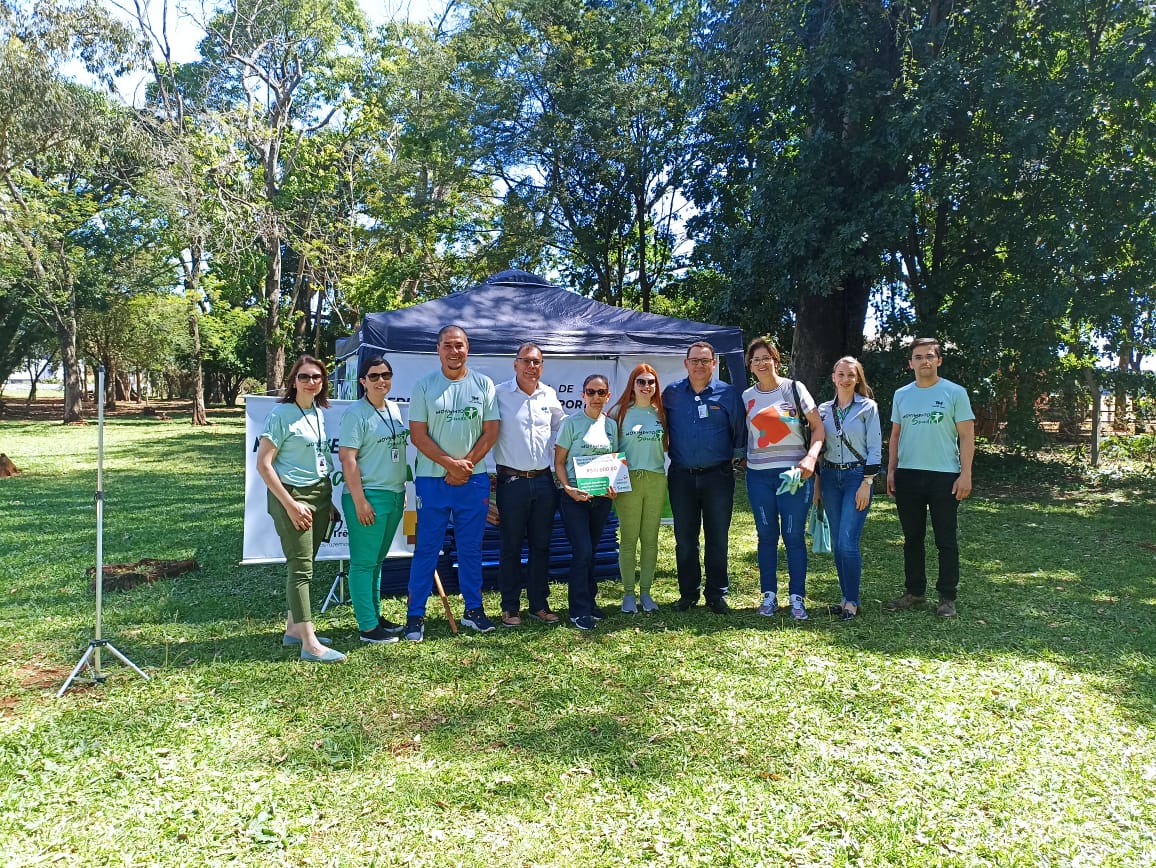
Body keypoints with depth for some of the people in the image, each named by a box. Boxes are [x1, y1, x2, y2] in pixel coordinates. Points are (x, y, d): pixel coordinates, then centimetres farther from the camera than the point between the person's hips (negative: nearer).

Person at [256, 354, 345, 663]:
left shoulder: (319, 414, 9)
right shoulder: (282, 414, -11)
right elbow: (263, 464, -13)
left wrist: (327, 499, 13)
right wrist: (290, 504, -17)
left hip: (320, 495, 7)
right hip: (292, 496, -7)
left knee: (305, 565, 14)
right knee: (300, 567, -6)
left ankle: (293, 628, 27)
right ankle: (310, 645, -5)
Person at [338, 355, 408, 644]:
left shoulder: (394, 409, 12)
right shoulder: (356, 413, -10)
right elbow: (348, 458, -15)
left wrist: (403, 490, 18)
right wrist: (359, 500, -19)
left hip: (394, 495, 8)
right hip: (368, 496, -7)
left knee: (377, 561, 16)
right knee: (364, 562, -1)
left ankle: (374, 615, 26)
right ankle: (367, 627, 5)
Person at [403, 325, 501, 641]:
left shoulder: (483, 385, 4)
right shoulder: (424, 386, 0)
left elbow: (491, 432, 2)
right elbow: (418, 435, -4)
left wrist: (466, 465, -9)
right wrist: (450, 464, -13)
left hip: (474, 479, 2)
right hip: (432, 479, -1)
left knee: (471, 547, 11)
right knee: (426, 549, 2)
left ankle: (473, 609, 23)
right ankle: (415, 615, 10)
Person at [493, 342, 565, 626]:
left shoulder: (550, 395, 7)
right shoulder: (499, 394, -6)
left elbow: (560, 427, 22)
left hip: (544, 480, 4)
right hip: (512, 481, -4)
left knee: (541, 545, 10)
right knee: (511, 546, 4)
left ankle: (539, 604, 21)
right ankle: (510, 607, 15)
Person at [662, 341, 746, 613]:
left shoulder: (728, 393, 1)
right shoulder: (671, 393, 6)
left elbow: (740, 429, 6)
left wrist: (738, 455, -3)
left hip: (718, 475, -1)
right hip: (681, 476, 2)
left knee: (717, 538, 5)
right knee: (684, 539, 7)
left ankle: (717, 594, 16)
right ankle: (688, 593, 20)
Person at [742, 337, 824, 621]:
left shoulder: (794, 388, 0)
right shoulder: (747, 397, 8)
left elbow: (818, 427, -2)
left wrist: (811, 458, -15)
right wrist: (741, 456, 1)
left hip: (794, 472, -3)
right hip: (759, 474, 3)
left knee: (794, 536, -1)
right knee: (766, 536, 8)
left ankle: (797, 599, 8)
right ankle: (769, 595, 17)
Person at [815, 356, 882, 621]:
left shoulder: (868, 407, -2)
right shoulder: (823, 409, 9)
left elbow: (875, 448, -4)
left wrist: (866, 483, -12)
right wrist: (816, 485, 9)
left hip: (857, 476, -4)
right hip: (830, 477, 4)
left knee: (847, 541, -12)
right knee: (836, 543, 5)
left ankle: (852, 601, 0)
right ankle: (847, 597, 17)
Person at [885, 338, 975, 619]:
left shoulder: (955, 393, -1)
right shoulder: (902, 395, 10)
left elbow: (967, 436, -4)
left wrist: (965, 474, -11)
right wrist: (891, 471, 6)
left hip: (944, 476, -4)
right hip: (908, 476, 4)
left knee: (946, 540, 3)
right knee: (912, 538, 11)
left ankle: (947, 597, 12)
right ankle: (914, 592, 22)